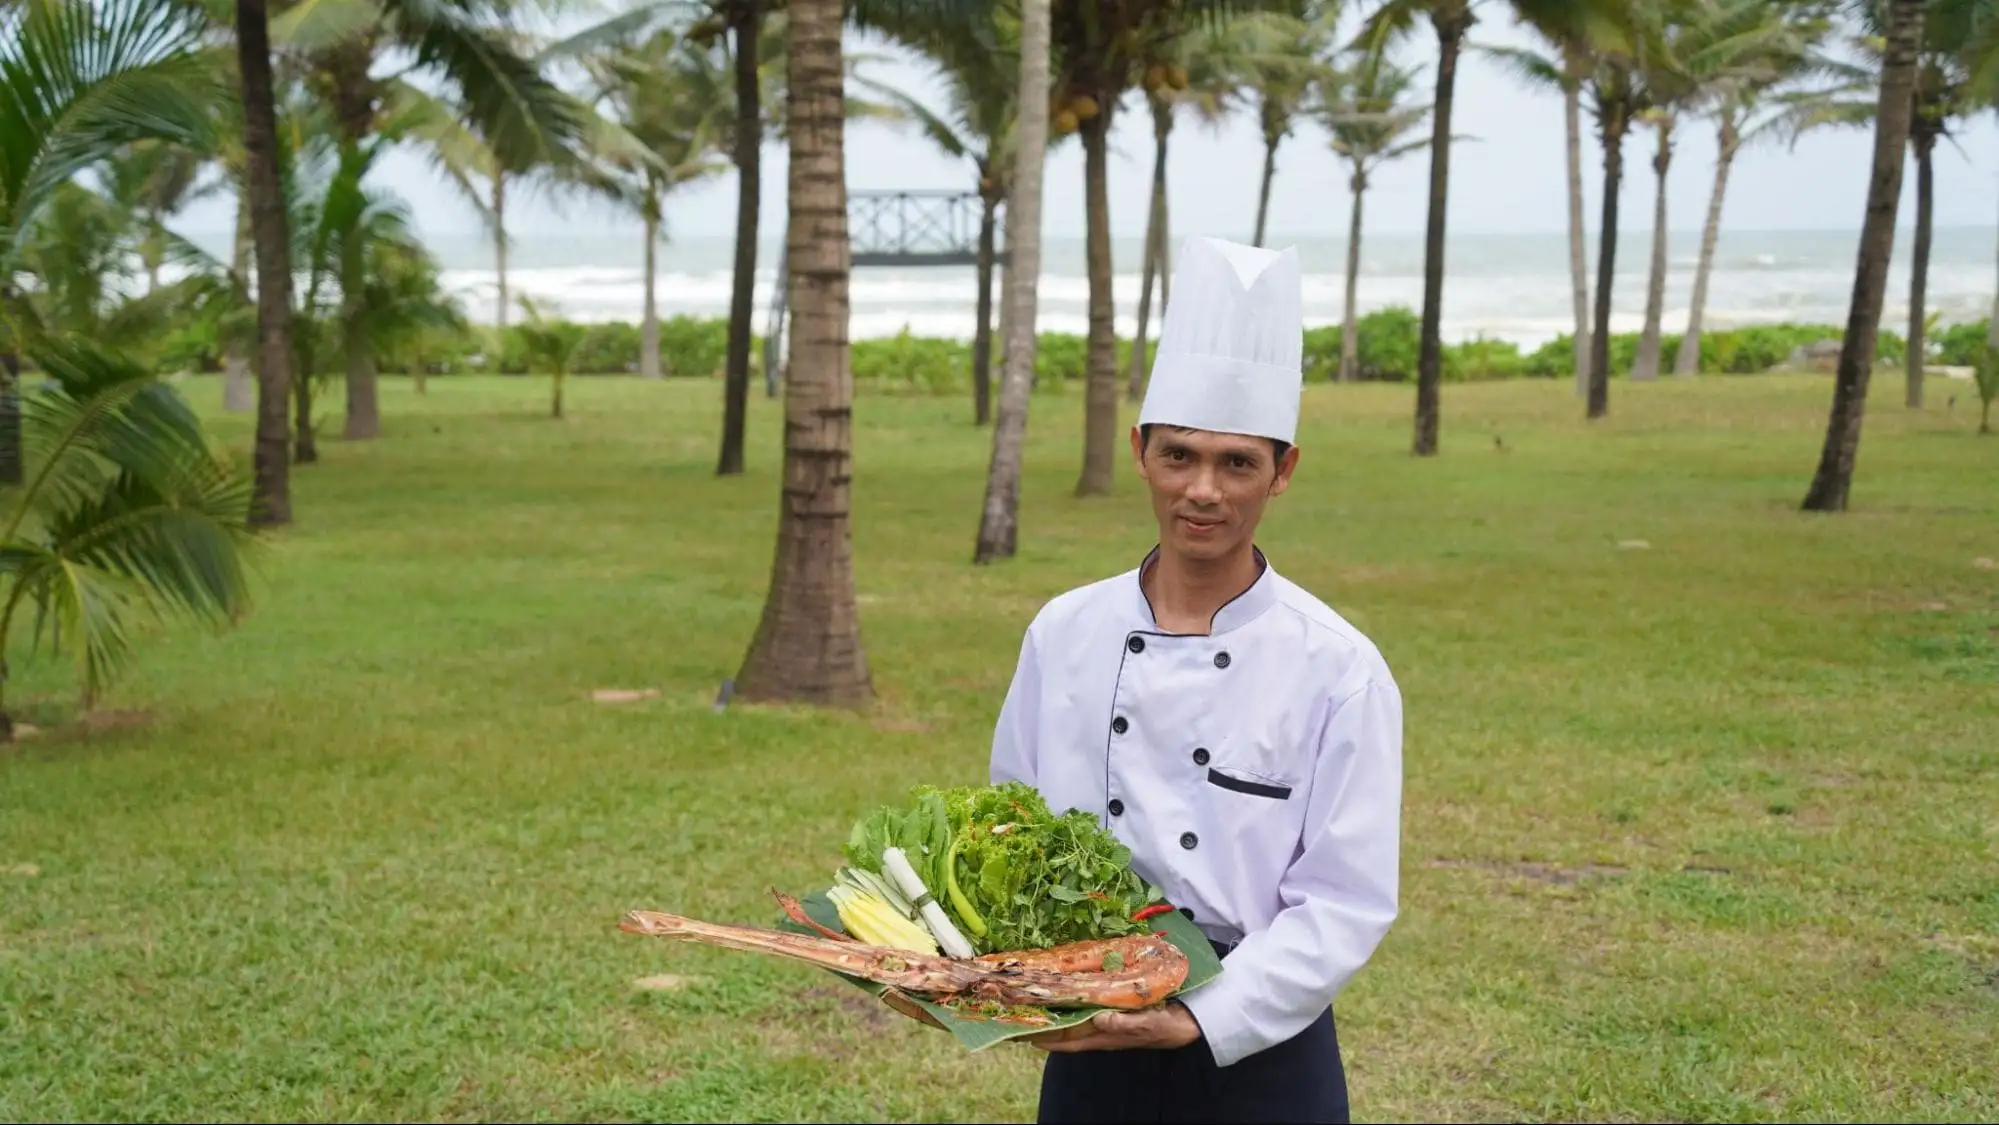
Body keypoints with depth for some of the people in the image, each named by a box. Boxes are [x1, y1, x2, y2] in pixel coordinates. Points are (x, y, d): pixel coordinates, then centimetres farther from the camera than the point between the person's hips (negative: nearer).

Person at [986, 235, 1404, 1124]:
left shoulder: (1337, 668, -11)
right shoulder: (1064, 633, -1)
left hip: (1257, 1053, -3)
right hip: (1088, 1053, 3)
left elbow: (1347, 900, -11)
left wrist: (1200, 1019, -20)